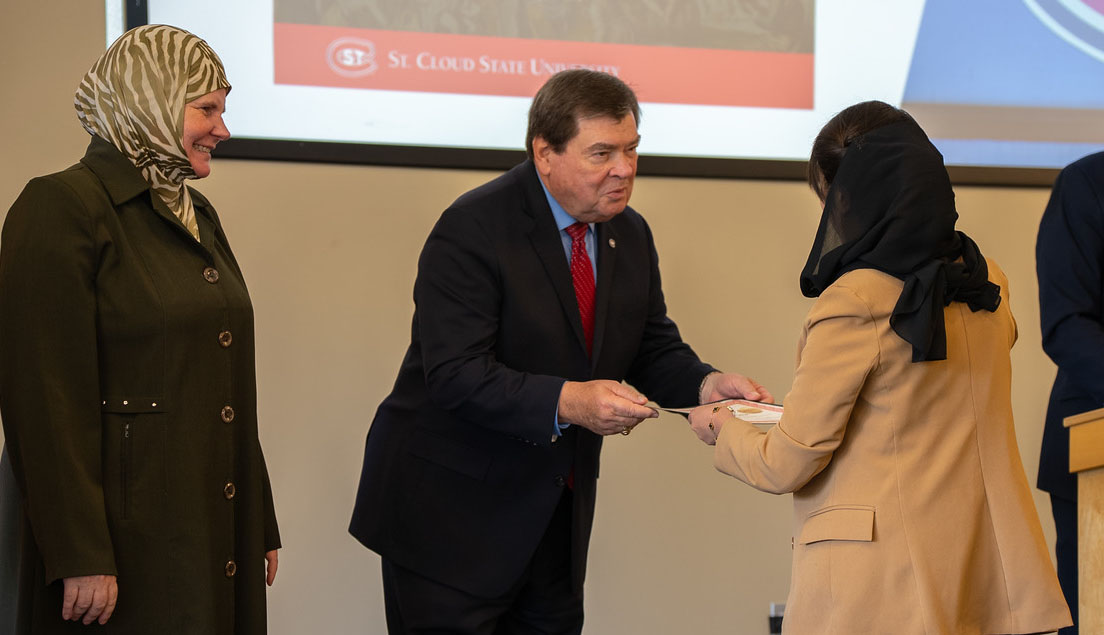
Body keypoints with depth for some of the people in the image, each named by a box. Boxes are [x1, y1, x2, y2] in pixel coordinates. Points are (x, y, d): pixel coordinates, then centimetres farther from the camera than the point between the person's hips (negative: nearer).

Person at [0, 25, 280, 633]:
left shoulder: (198, 216, 16)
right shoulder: (61, 208, -11)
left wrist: (259, 529, 18)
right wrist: (79, 556, -21)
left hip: (212, 532, 8)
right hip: (128, 534, -8)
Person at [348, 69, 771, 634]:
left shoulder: (630, 235, 7)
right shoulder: (473, 229, -17)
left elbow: (653, 349, 13)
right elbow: (455, 373, -25)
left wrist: (704, 384, -10)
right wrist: (567, 402, -36)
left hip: (557, 513, 7)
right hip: (450, 514, -7)